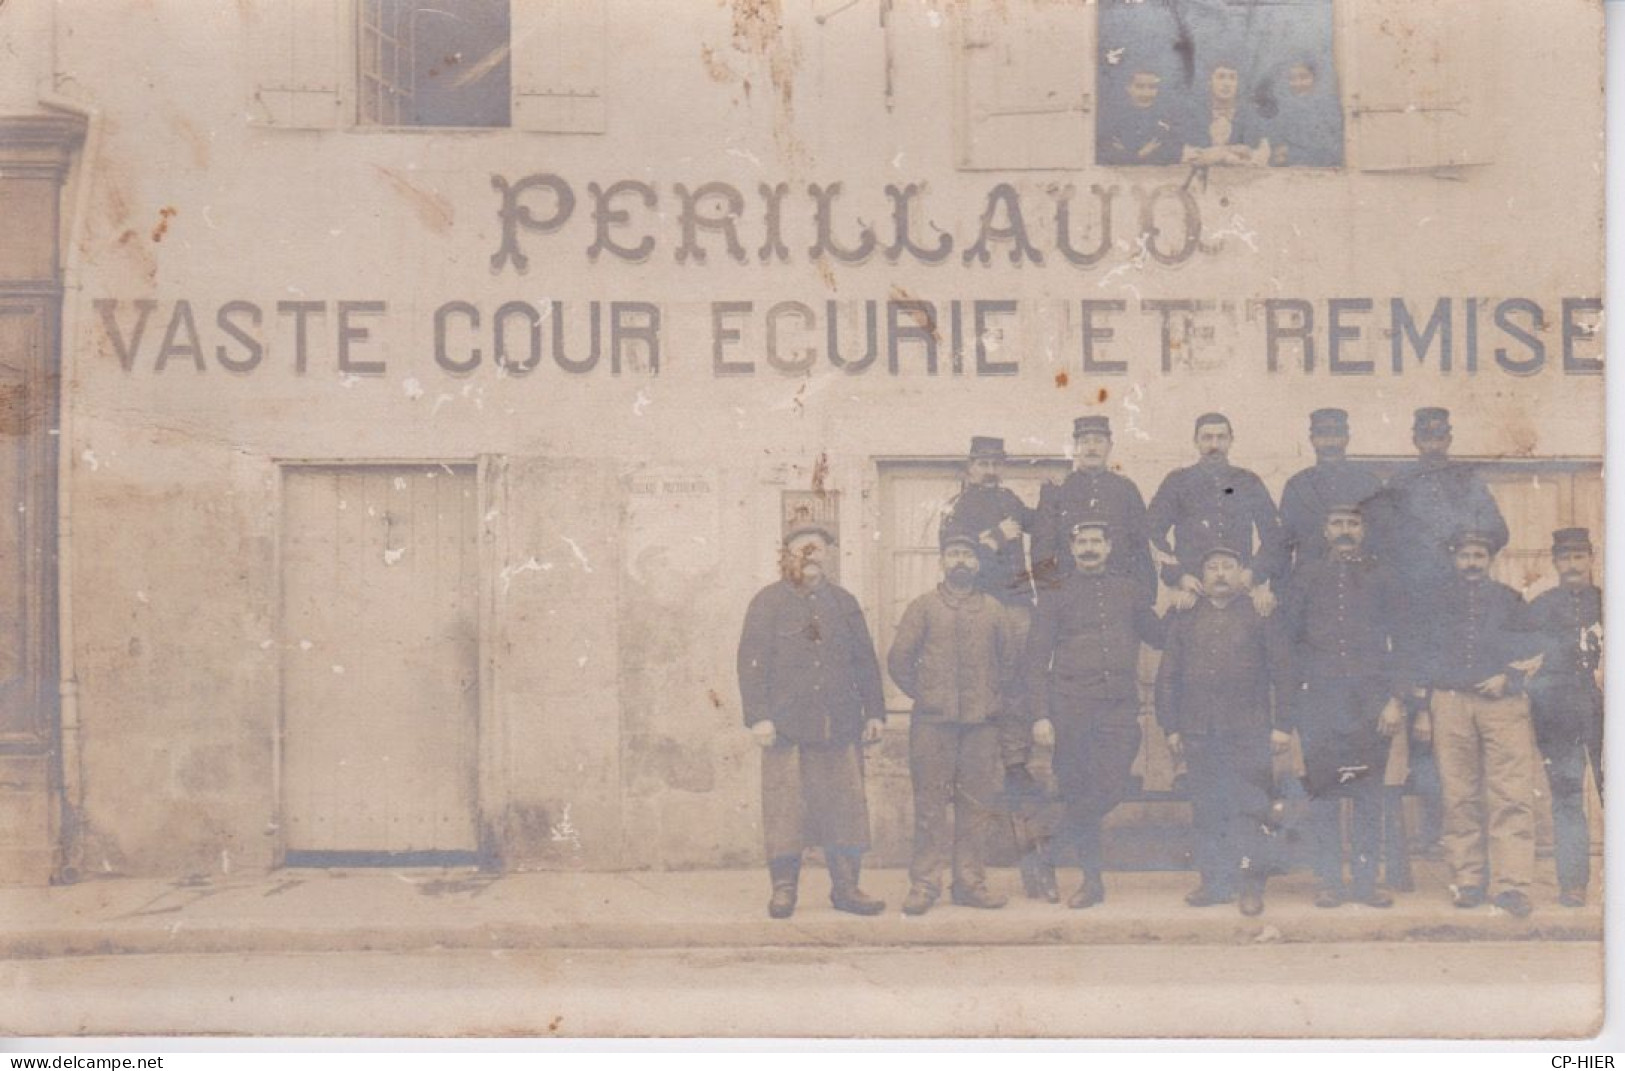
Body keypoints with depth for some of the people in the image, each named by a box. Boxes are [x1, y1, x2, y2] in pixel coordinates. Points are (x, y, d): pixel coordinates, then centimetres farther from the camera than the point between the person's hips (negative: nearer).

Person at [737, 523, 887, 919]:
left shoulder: (844, 603, 16)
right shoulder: (767, 602, 4)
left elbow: (865, 661, 17)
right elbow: (752, 661, -2)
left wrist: (874, 712, 10)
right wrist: (759, 716, -10)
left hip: (840, 726, 3)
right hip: (786, 726, -3)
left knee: (845, 807, 2)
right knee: (785, 808, -3)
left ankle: (846, 887, 11)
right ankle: (783, 888, 7)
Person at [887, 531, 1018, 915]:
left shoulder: (993, 609, 11)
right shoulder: (923, 607, 5)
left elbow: (1011, 658, 20)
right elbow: (899, 660, 4)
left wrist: (995, 697, 12)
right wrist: (922, 695, 1)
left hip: (981, 724, 2)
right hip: (932, 723, -2)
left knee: (976, 804, 4)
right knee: (930, 804, -3)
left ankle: (970, 882, 11)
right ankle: (924, 885, 1)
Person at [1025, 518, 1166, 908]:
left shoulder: (1127, 591, 13)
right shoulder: (1057, 596, 5)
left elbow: (1159, 638, 22)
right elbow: (1037, 659, 2)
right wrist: (1040, 715, -6)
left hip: (1120, 706, 1)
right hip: (1071, 707, -1)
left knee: (1111, 788, -12)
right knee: (1078, 793, 2)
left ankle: (1052, 852, 5)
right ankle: (1092, 880, 12)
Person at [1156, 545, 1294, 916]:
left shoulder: (1261, 615, 5)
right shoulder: (1185, 619, 13)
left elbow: (1283, 673, 3)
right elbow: (1168, 676, 14)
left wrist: (1282, 725, -3)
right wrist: (1171, 727, 8)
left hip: (1249, 733, -3)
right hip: (1198, 734, 3)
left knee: (1250, 810, -4)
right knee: (1207, 812, 6)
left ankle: (1251, 886, 1)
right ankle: (1215, 882, 13)